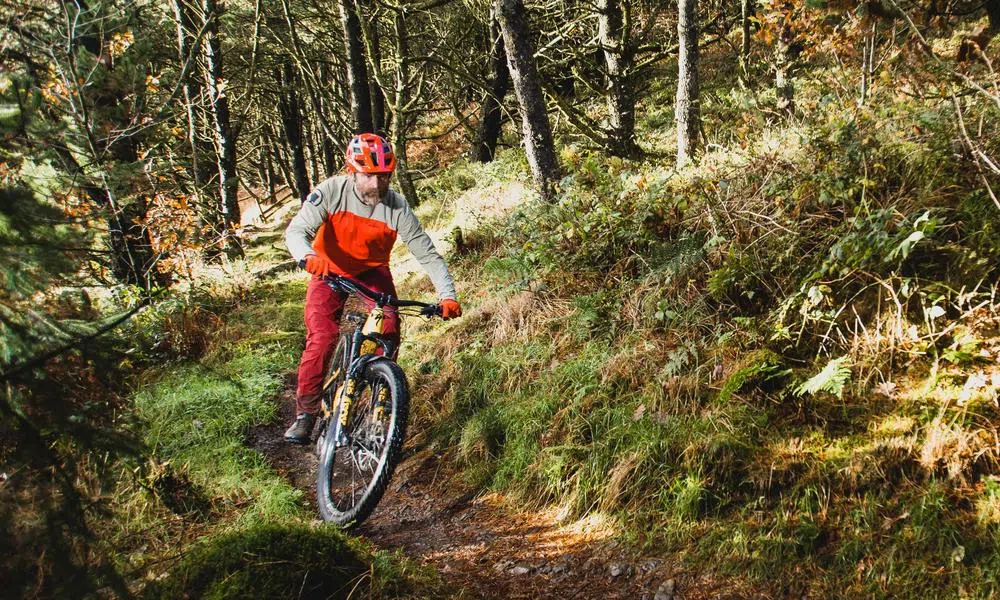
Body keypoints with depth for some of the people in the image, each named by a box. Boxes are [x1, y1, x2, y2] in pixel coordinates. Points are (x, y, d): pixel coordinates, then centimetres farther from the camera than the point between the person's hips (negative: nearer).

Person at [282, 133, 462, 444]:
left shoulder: (397, 207, -24)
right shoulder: (332, 191, -24)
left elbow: (427, 253, -22)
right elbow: (296, 230, -30)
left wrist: (447, 295, -34)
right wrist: (309, 257, -53)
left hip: (372, 271, 1)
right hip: (330, 270, -1)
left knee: (389, 333, -19)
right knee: (322, 338, -18)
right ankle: (305, 413, -4)